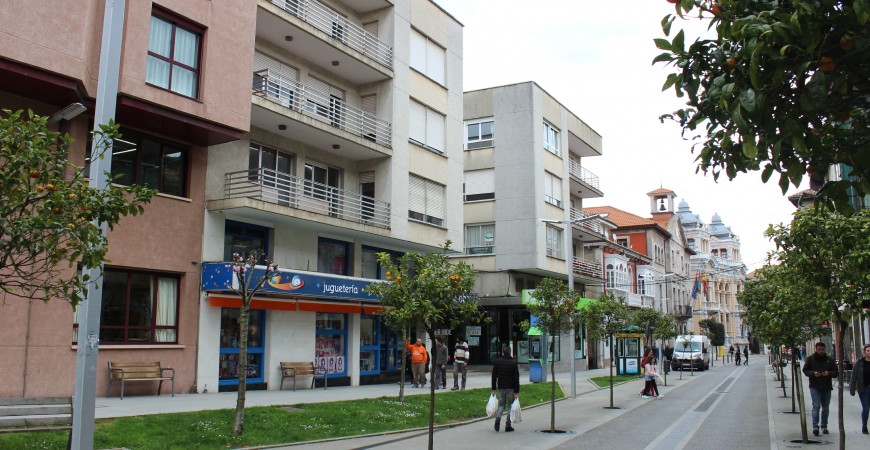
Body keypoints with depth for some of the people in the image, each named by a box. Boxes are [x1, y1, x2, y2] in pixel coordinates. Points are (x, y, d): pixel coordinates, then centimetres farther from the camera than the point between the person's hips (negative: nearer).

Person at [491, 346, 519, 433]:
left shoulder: (497, 362, 2)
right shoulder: (513, 363, -7)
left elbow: (494, 376, 4)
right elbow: (516, 378, -9)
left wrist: (493, 389, 9)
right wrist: (517, 392, -7)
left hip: (501, 388, 3)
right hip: (511, 388, -3)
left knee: (501, 404, 15)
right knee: (510, 406, 7)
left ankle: (498, 418, -11)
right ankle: (508, 426, 6)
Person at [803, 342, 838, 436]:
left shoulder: (830, 359, 5)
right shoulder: (810, 358, 1)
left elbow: (835, 372, 6)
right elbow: (805, 370, 3)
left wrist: (829, 373, -15)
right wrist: (813, 373, -16)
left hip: (827, 387, 3)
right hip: (815, 387, -3)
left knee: (825, 408, 12)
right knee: (816, 406, -12)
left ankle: (824, 426, 23)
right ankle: (815, 426, -16)